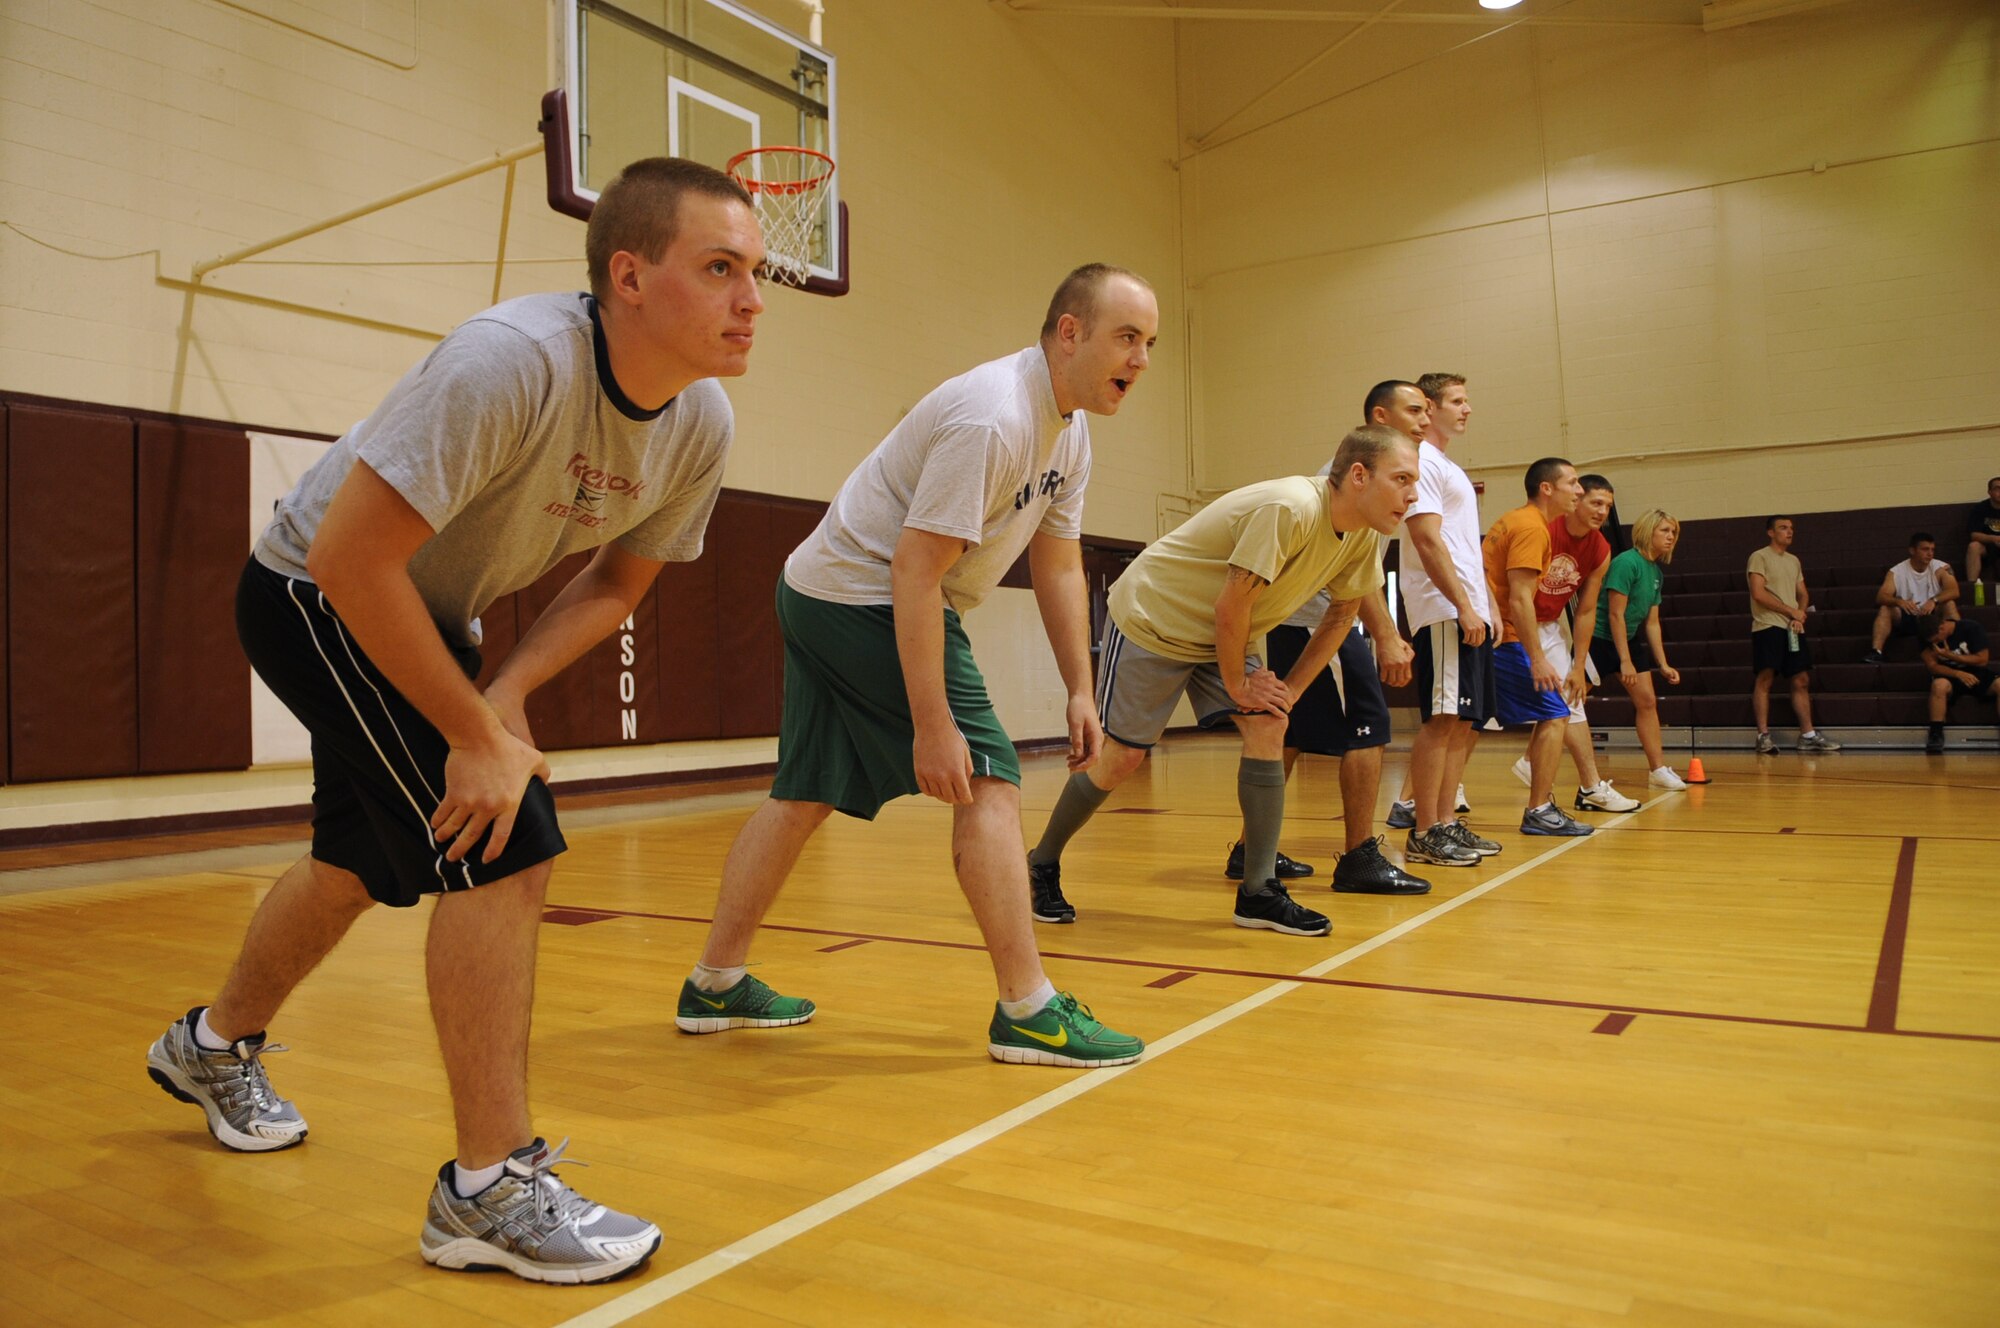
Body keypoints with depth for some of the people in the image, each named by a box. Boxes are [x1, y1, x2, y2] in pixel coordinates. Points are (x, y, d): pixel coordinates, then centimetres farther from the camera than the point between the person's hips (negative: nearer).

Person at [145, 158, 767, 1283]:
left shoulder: (702, 425, -13)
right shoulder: (516, 360, -35)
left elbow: (620, 579, -1)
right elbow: (349, 553, -35)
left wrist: (508, 694, -17)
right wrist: (476, 735, -30)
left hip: (428, 614, 8)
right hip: (318, 597, -8)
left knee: (364, 864, 24)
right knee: (503, 848, -19)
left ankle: (216, 1046, 52)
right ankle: (491, 1192, -6)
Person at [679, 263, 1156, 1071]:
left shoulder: (1070, 428, 7)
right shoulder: (992, 419, -24)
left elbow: (1059, 568, 11)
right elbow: (914, 568, -28)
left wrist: (1079, 691, 7)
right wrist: (933, 725, -29)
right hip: (866, 596, -10)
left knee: (806, 795, 13)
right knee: (987, 782, -11)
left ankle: (715, 985, 24)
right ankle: (1028, 1012, -5)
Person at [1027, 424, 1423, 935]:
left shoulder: (1363, 537, -6)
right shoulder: (1290, 508, -33)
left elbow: (1343, 612, 8)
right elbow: (1229, 607, -28)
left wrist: (1291, 689, 1)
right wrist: (1237, 684, -15)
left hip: (1223, 638, 7)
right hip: (1150, 618, -7)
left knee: (1267, 727, -10)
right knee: (1120, 758, -2)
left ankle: (1259, 892, -3)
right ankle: (1042, 865, 19)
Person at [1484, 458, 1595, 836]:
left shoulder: (1514, 520, 20)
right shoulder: (1532, 527, -10)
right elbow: (1519, 599, -18)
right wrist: (1538, 659, -19)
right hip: (1501, 639, -10)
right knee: (1554, 715, -4)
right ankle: (1539, 812, -3)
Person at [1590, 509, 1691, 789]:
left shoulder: (1656, 572, 7)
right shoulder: (1626, 562, -18)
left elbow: (1652, 622, 11)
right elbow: (1615, 614, -22)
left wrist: (1663, 664, 7)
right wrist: (1624, 661, -22)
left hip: (1629, 639, 9)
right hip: (1599, 639, -8)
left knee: (1647, 701, 3)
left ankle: (1658, 769, 9)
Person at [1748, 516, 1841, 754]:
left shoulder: (1794, 560, 20)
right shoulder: (1760, 557, -3)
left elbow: (1803, 594, 20)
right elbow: (1758, 593, -13)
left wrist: (1800, 615, -1)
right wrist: (1791, 611, -11)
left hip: (1793, 628, 7)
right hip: (1768, 625, -7)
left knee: (1802, 680, 4)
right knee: (1765, 678, -10)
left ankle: (1808, 735, 7)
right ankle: (1763, 735, -7)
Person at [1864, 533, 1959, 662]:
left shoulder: (1940, 568, -3)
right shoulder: (1896, 572, -4)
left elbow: (1954, 591, -18)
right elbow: (1881, 597, -16)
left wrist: (1934, 600, -38)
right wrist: (1899, 601, -38)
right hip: (1906, 618, 0)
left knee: (1949, 603, -27)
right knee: (1885, 609, -26)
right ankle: (1876, 652, -41)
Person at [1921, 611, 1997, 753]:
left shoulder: (1971, 628, -12)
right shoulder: (1928, 637, -7)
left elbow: (1982, 660, -12)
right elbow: (1932, 665, -10)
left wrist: (1950, 655, -17)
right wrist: (1959, 674, -24)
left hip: (1977, 674, 0)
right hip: (1951, 676, 0)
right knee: (1939, 685, -36)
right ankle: (1936, 734, -34)